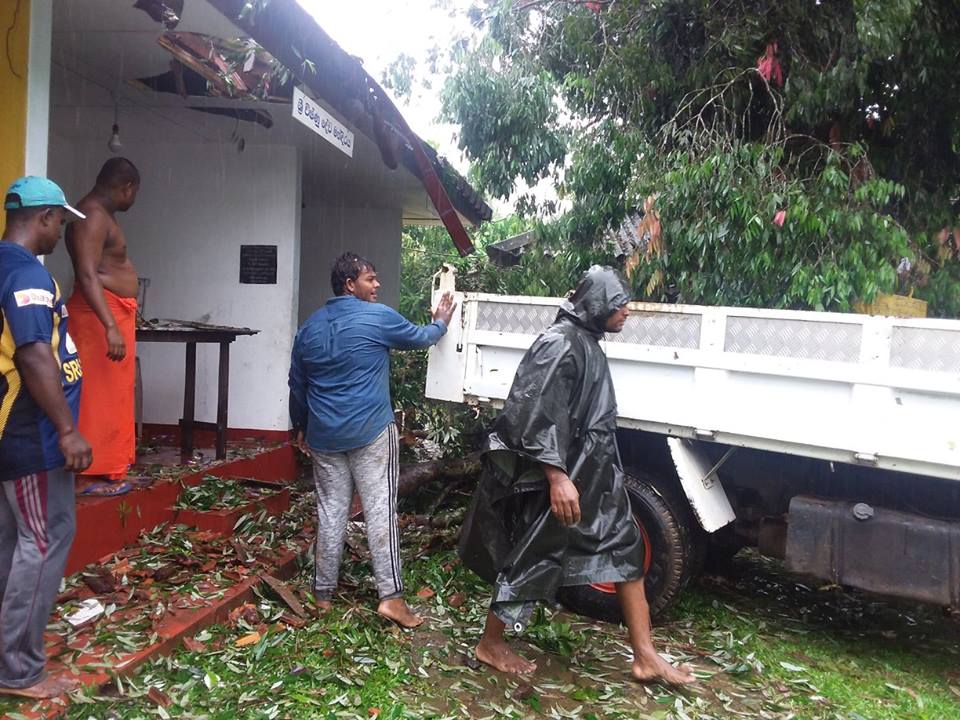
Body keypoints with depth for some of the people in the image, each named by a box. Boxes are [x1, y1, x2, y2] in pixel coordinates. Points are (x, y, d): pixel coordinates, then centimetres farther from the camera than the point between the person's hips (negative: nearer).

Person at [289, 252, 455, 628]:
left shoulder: (310, 326, 10)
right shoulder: (379, 317, -6)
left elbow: (297, 384, 17)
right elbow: (418, 337, 12)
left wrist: (300, 427, 29)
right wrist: (441, 323, 32)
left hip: (324, 435, 5)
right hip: (370, 431, -5)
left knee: (330, 511, 11)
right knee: (380, 510, -2)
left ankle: (323, 593, 18)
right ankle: (391, 596, -1)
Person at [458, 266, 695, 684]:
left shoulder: (587, 344, 12)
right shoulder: (561, 344, -19)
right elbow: (535, 414, -25)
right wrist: (557, 477, -30)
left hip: (592, 473, 10)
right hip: (561, 475, -10)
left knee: (624, 547, 10)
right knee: (534, 557, 2)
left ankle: (645, 657, 21)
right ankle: (490, 645, 22)